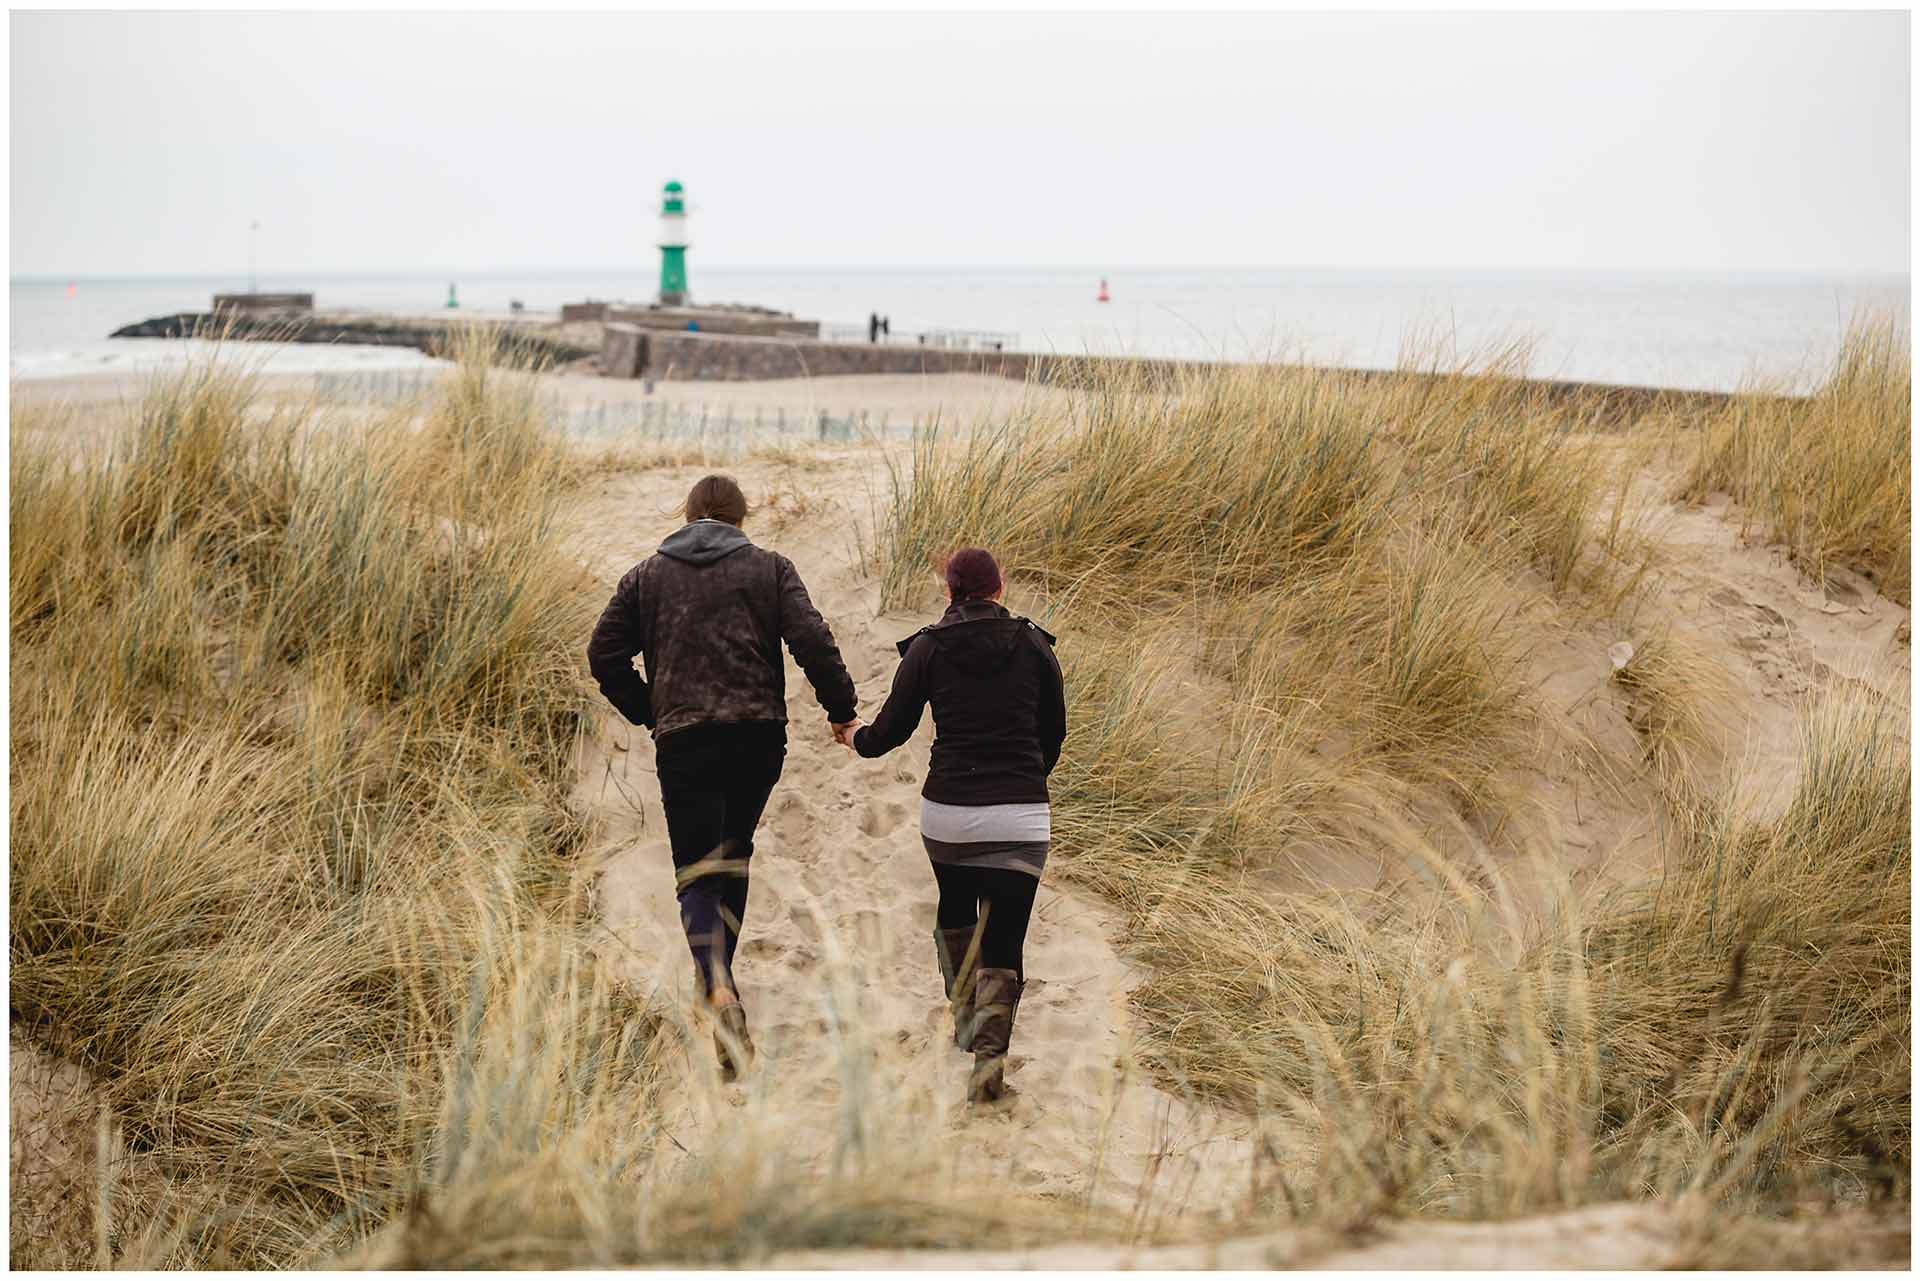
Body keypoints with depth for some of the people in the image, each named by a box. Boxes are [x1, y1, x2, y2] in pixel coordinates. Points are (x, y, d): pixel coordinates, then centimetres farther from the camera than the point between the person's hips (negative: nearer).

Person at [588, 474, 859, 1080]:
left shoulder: (646, 575, 11)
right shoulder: (770, 568, 7)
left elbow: (604, 654, 7)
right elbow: (811, 640, -5)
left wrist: (647, 712, 19)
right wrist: (840, 707, 6)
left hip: (683, 740, -1)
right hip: (759, 734, 1)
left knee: (697, 874, -3)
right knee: (733, 855, 20)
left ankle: (719, 991, -25)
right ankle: (719, 970, 23)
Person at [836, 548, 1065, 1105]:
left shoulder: (928, 648, -1)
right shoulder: (1033, 645, 2)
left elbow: (890, 731, 3)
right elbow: (1054, 732, 11)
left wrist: (855, 737, 26)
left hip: (947, 812, 1)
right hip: (1021, 817, -1)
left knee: (955, 907, 30)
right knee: (1003, 942, 2)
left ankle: (965, 1016, 38)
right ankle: (989, 1056, -14)